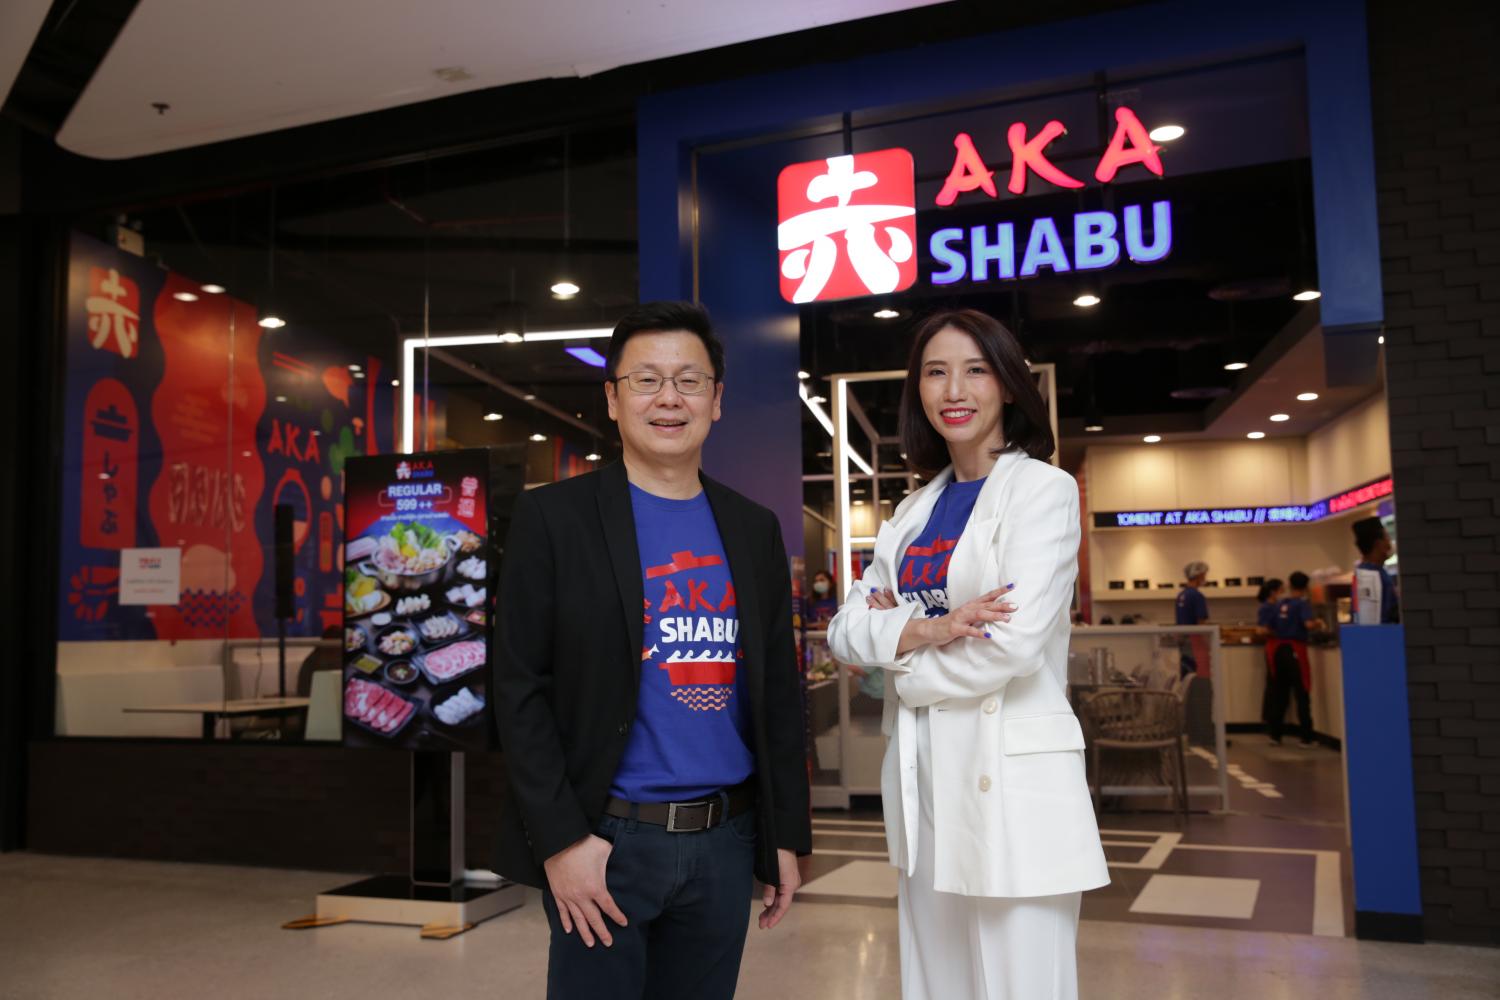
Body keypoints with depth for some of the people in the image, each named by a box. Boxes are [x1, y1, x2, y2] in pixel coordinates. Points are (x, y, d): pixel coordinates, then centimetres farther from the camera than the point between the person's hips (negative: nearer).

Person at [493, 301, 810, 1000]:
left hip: (726, 840, 4)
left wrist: (787, 836, 8)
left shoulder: (754, 530, 8)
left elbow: (778, 692, 11)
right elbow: (520, 688, -7)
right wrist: (561, 839, -13)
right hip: (606, 838, -4)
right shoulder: (554, 517, -4)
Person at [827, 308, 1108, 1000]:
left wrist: (897, 657, -3)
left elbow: (1016, 643, -19)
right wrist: (924, 630, -15)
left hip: (1011, 781, -6)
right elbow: (844, 628, 5)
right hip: (923, 781, 7)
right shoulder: (915, 510, 13)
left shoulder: (1043, 488, -6)